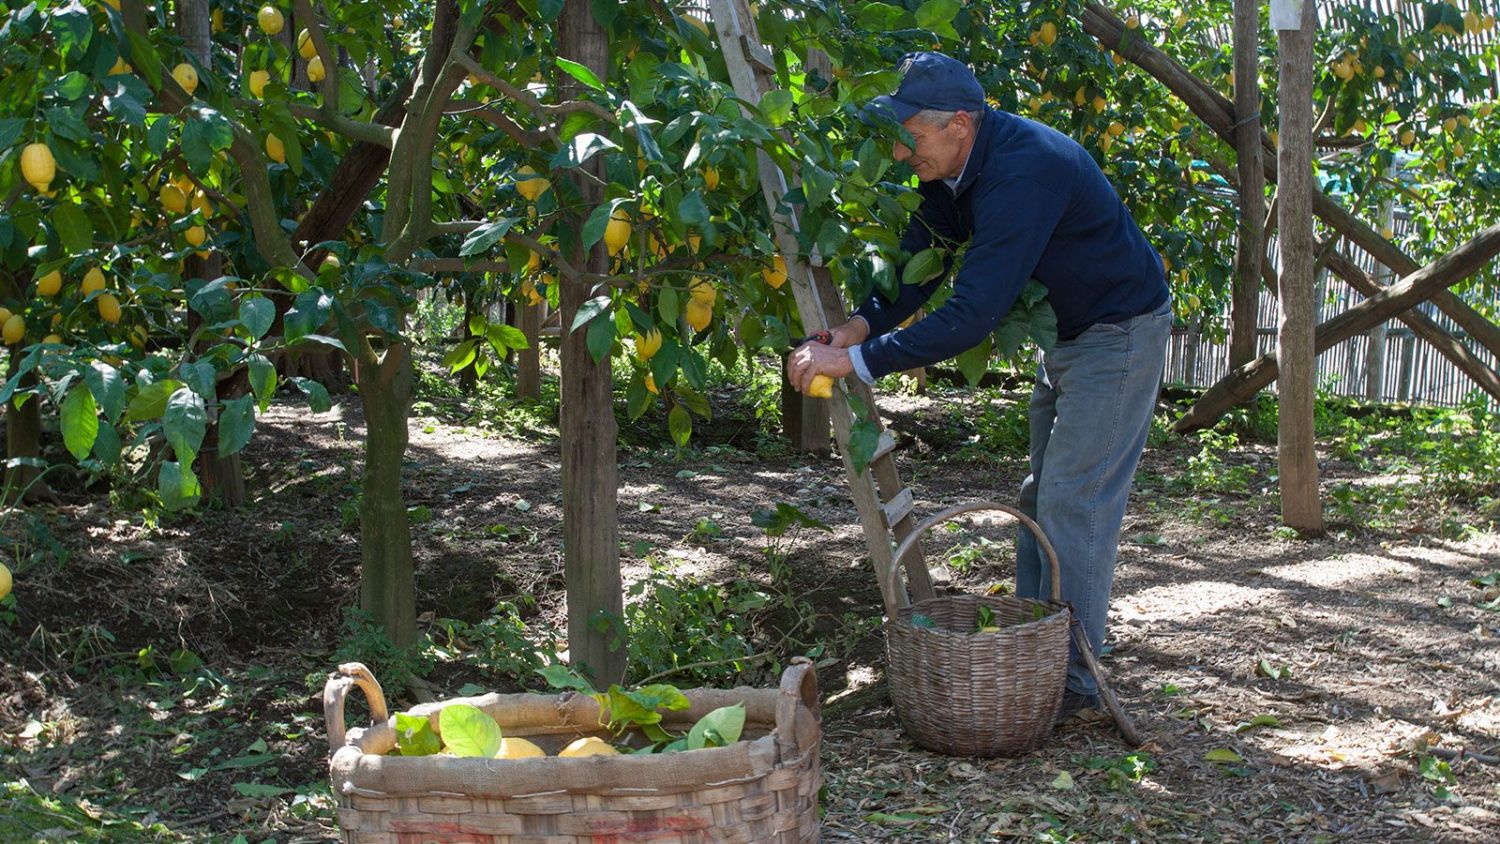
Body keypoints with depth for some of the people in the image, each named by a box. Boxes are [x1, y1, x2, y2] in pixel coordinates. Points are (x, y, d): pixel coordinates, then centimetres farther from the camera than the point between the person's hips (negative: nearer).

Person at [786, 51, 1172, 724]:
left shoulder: (1025, 170, -35)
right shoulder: (949, 172, -6)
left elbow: (973, 314, -39)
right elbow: (917, 261, -3)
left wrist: (859, 360, -37)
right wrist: (863, 325, -24)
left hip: (1120, 333, -10)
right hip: (1065, 335, 10)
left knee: (1074, 503, -11)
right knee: (1040, 497, 14)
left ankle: (1074, 675, -3)